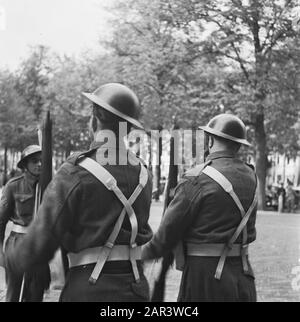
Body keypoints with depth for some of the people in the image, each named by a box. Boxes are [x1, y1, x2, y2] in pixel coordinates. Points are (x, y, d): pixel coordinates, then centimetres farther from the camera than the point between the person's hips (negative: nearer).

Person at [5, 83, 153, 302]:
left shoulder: (75, 173, -14)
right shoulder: (143, 174, 4)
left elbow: (43, 238, -10)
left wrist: (15, 261, 10)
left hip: (90, 289, -5)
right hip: (135, 286, 5)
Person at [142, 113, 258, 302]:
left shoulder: (198, 179, -12)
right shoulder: (249, 177, 7)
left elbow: (170, 229, -9)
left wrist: (146, 253, 10)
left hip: (205, 277, -6)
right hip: (243, 277, 6)